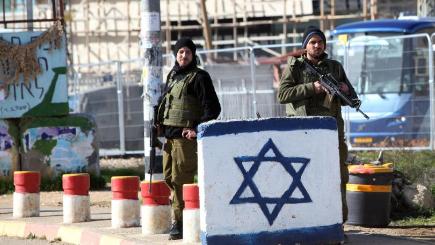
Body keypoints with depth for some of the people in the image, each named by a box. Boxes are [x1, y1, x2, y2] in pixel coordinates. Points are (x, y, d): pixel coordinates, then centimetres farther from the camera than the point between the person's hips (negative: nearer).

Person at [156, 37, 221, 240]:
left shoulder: (199, 77, -6)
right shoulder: (172, 76, 17)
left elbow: (213, 108, -12)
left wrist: (197, 129, -17)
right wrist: (160, 124, 18)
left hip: (185, 137, -8)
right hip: (169, 136, 8)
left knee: (180, 180, -10)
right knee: (169, 178, 10)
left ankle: (180, 223, -8)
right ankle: (177, 219, 17)